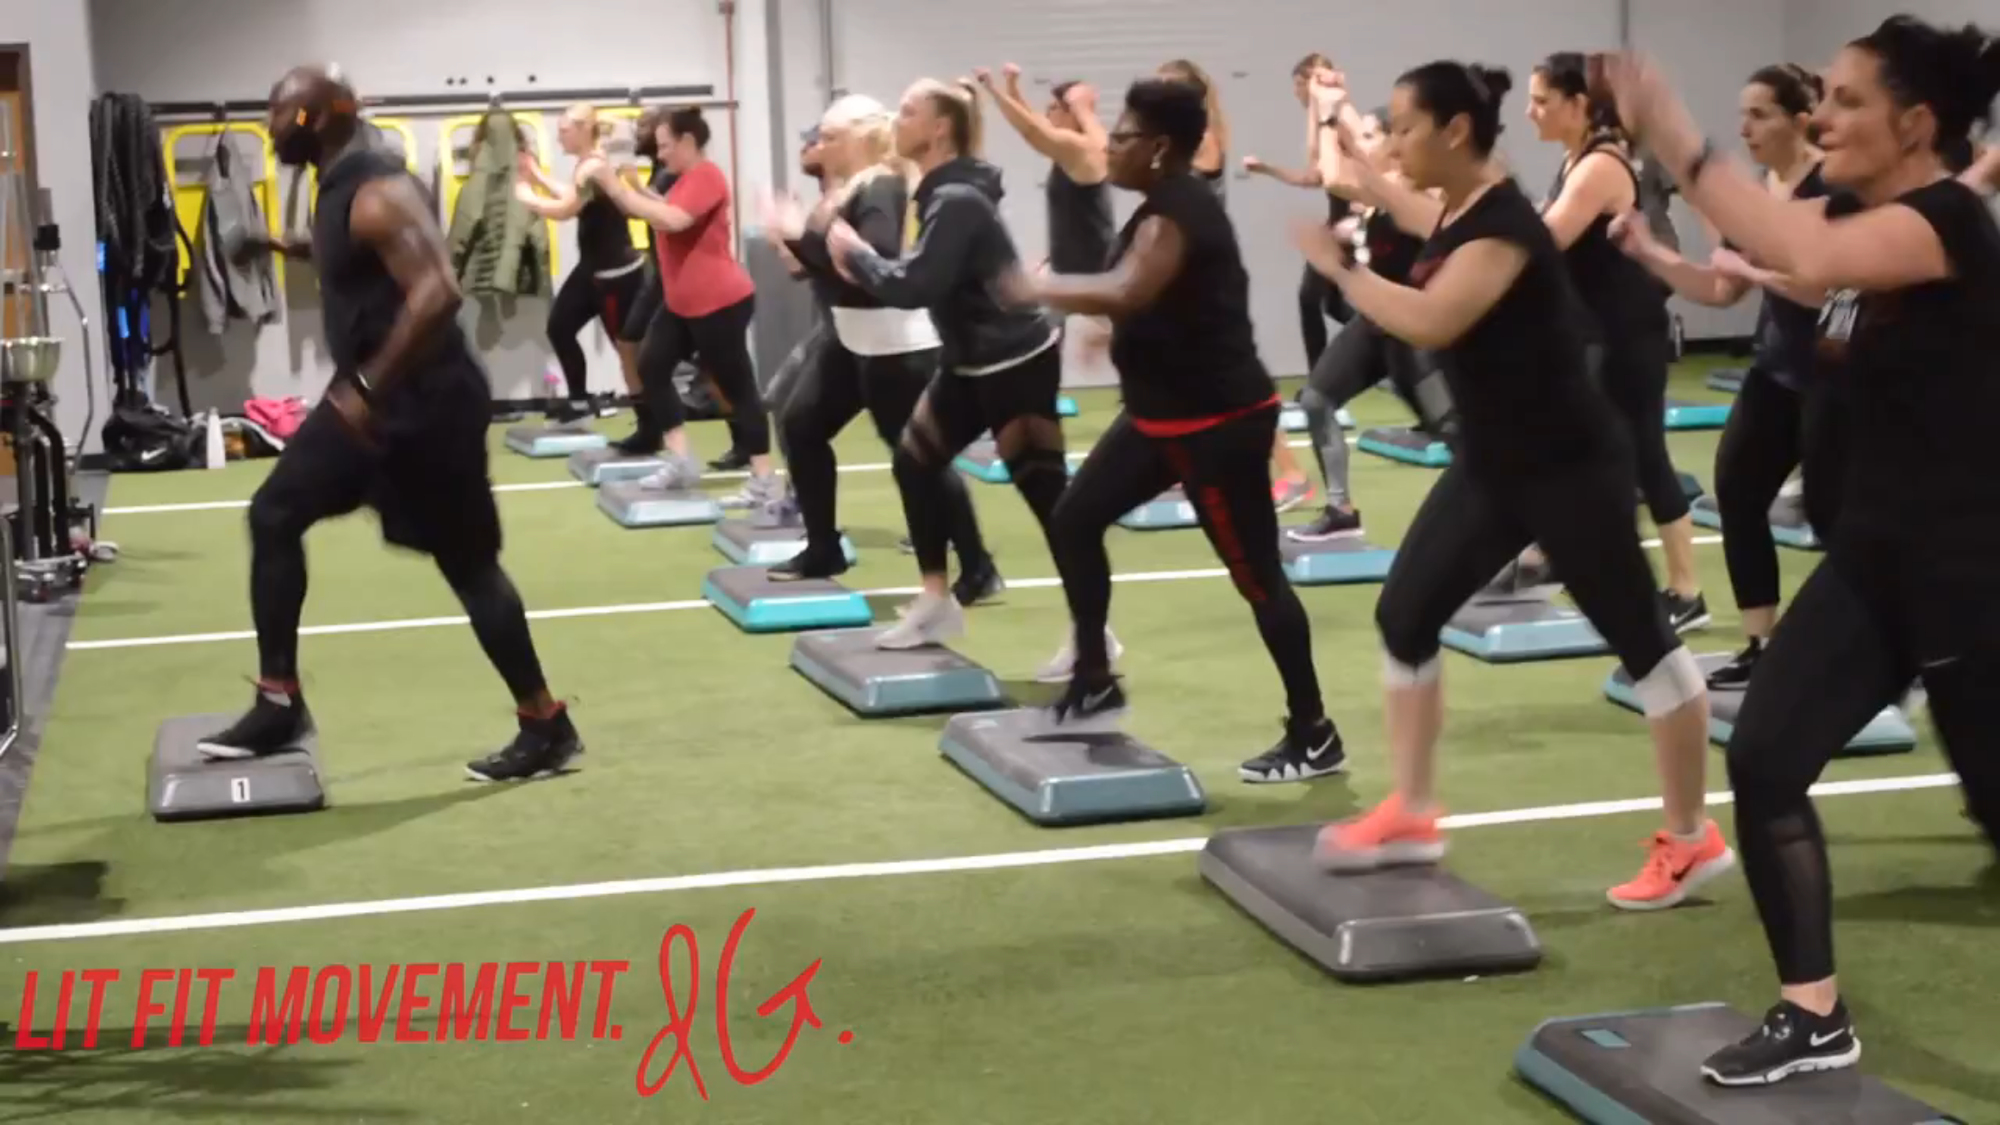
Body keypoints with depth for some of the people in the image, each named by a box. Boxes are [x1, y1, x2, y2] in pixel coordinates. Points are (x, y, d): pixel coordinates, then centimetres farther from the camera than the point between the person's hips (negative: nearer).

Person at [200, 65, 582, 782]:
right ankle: (280, 705, 12)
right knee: (273, 515, 7)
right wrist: (301, 252, 19)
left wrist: (369, 387, -29)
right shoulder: (340, 189, 10)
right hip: (370, 394, 10)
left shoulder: (379, 193, -20)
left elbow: (437, 293, -31)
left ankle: (547, 728, 12)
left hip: (426, 400, -10)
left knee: (467, 563, -1)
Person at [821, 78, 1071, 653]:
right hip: (974, 363, 10)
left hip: (1017, 364, -10)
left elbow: (914, 287, -27)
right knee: (913, 461, 13)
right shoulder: (943, 192, 9)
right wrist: (860, 266, 0)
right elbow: (929, 280, 14)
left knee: (1048, 495, -6)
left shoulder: (959, 201, -22)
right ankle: (937, 605, 22)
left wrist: (854, 251, -12)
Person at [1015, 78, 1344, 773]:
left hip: (1219, 421, -11)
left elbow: (1126, 295, -38)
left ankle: (1313, 736, 6)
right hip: (1165, 414, 11)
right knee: (1075, 521, 10)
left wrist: (1037, 290, -25)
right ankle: (1094, 684, 19)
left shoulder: (1174, 215, -20)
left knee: (1256, 576, -3)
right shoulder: (1171, 205, 11)